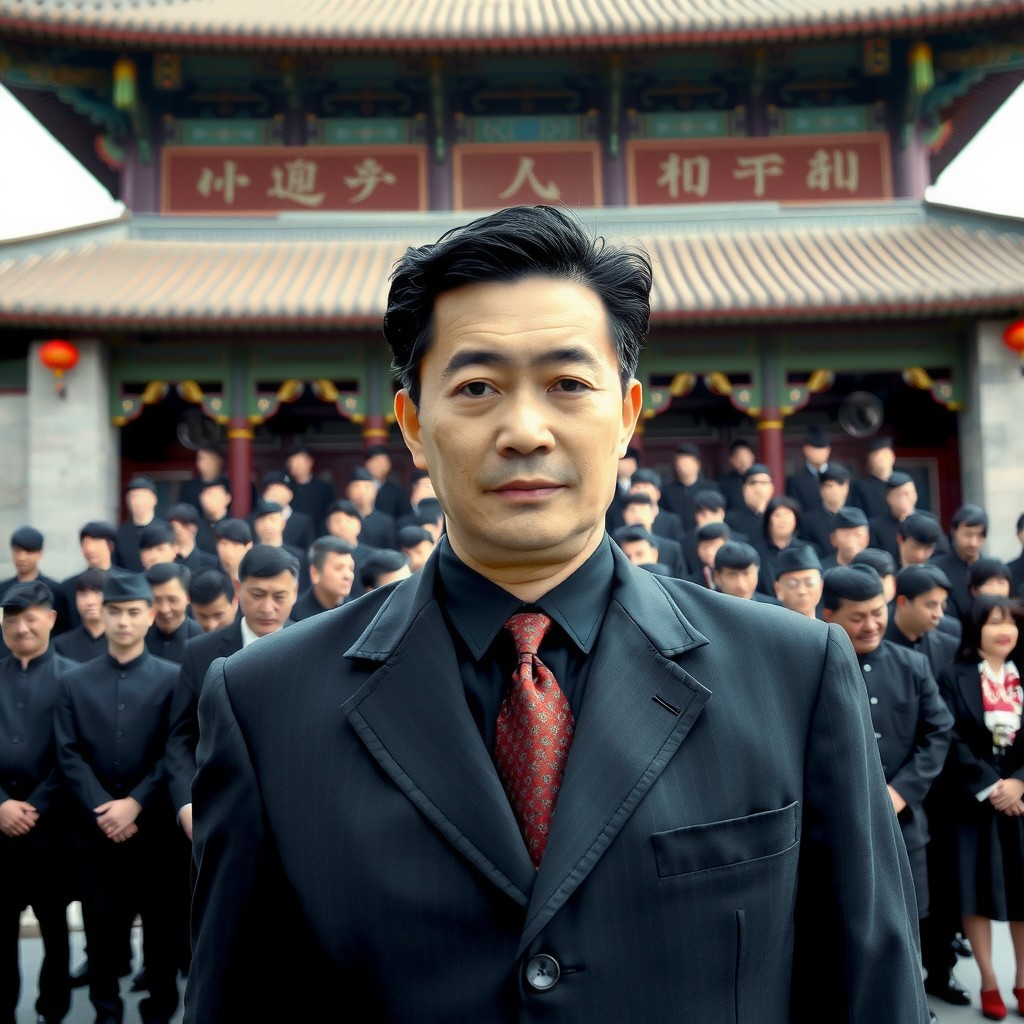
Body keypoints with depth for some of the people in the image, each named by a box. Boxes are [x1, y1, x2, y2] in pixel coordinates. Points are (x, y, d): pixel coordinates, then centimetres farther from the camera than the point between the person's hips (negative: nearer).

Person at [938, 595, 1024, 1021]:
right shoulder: (954, 677, -1)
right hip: (974, 801, -2)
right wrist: (989, 786, -15)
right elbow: (953, 741, -8)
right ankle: (989, 983, 12)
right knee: (978, 889, 1)